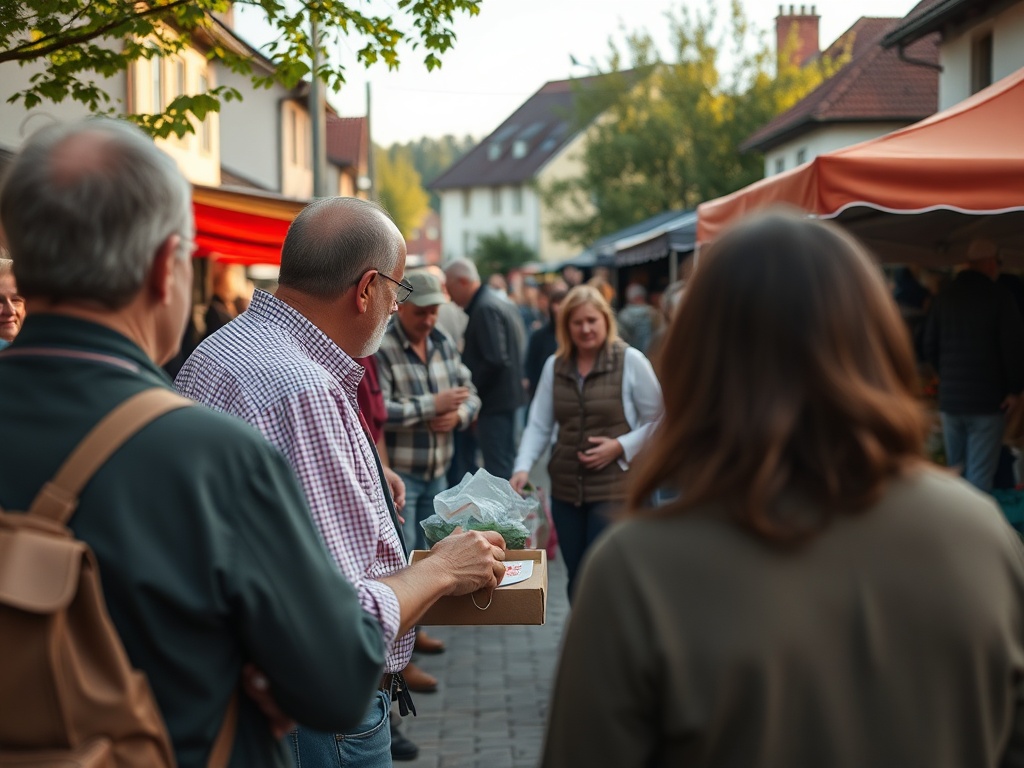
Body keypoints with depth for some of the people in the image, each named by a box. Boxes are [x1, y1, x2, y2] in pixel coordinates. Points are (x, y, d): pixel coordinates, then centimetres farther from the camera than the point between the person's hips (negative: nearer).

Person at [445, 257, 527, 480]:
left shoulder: (484, 309, -17)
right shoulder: (503, 304, 14)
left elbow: (495, 360, -25)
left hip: (494, 402, -10)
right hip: (508, 396, 10)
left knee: (497, 466, -5)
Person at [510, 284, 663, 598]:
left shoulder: (630, 361, -5)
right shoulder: (555, 366, 8)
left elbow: (657, 419, -1)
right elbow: (539, 425, 7)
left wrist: (620, 446, -13)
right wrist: (523, 467, -7)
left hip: (613, 488, -4)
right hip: (566, 488, 5)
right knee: (577, 581, 12)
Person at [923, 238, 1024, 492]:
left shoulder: (944, 298, 7)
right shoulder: (999, 297, -9)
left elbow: (930, 347, 12)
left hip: (949, 398, 5)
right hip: (987, 401, -5)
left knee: (955, 471, 16)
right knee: (980, 476, -4)